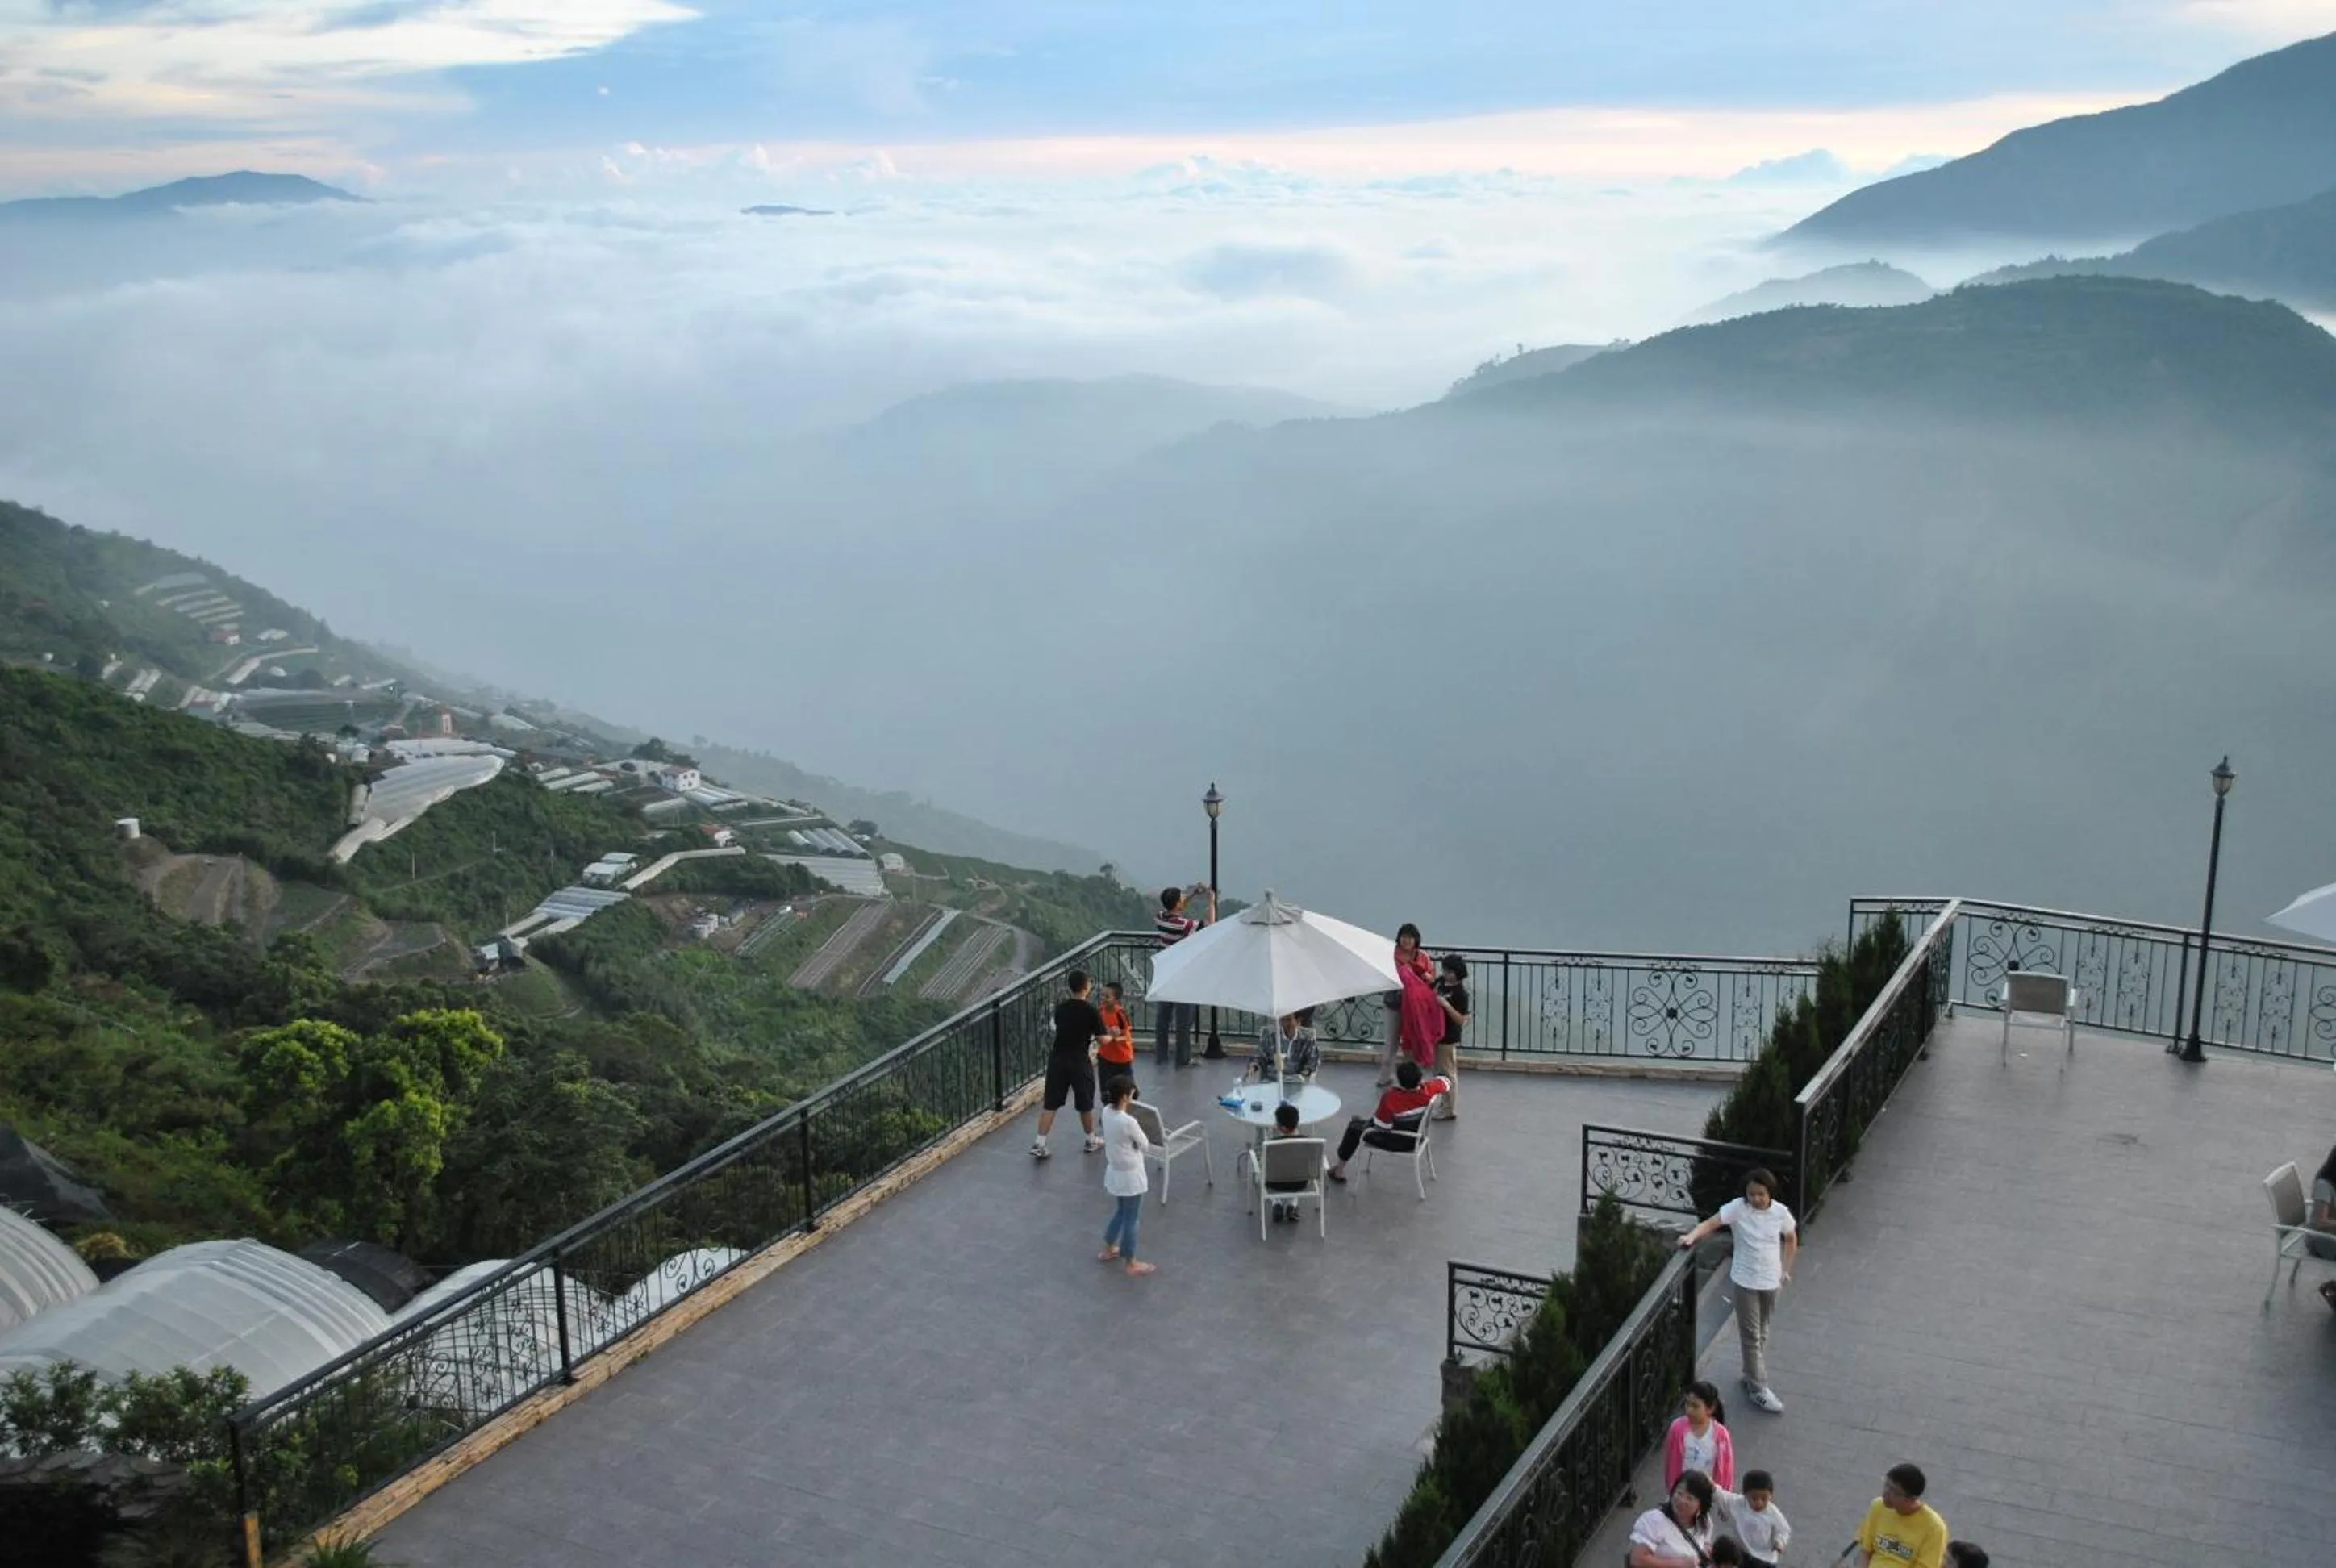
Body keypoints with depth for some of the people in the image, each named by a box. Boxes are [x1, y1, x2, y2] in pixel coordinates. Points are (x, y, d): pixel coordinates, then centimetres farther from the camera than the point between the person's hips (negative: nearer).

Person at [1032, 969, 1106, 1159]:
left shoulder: (1060, 1007, 2)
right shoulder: (1091, 1011, -12)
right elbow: (1102, 1039, -8)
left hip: (1057, 1060, 4)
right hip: (1079, 1062, -4)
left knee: (1050, 1104, 6)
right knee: (1085, 1104, 14)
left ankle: (1039, 1145, 2)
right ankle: (1091, 1140, 30)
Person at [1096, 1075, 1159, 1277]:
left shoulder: (1106, 1111, -7)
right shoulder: (1128, 1122, -31)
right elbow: (1145, 1146, -15)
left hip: (1114, 1171, 8)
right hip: (1130, 1176, -8)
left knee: (1120, 1212, 28)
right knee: (1131, 1219, 8)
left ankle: (1108, 1249, 43)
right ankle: (1131, 1263, 22)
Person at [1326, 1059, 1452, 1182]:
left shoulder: (1390, 1098, -34)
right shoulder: (1429, 1090, -22)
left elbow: (1381, 1127, -24)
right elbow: (1445, 1082, 0)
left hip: (1394, 1143, -5)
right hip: (1415, 1141, 5)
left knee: (1355, 1124, 20)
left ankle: (1340, 1168, 30)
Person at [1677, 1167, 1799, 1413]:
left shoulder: (1781, 1212, -8)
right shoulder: (1737, 1208, -15)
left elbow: (1791, 1240, 8)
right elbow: (1711, 1223, -21)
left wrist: (1786, 1270, 4)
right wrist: (1692, 1236, -39)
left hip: (1771, 1281, 3)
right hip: (1746, 1281, -3)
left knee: (1762, 1332, 18)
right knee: (1751, 1335, 1)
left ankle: (1752, 1376, 34)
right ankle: (1759, 1388, 9)